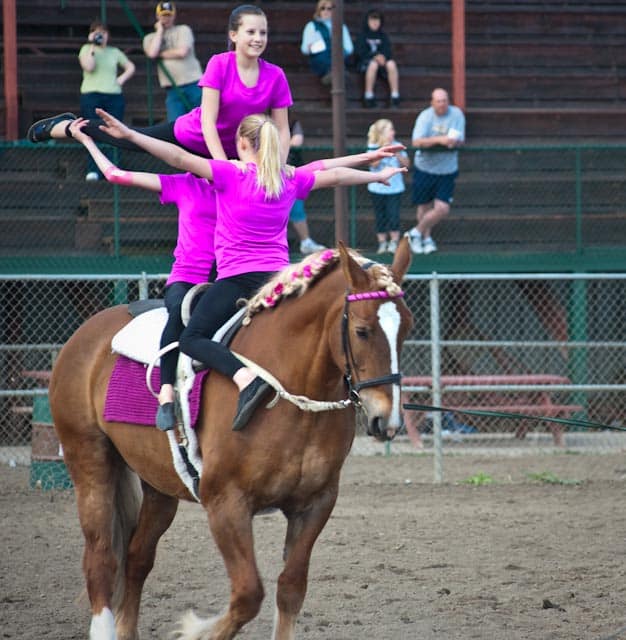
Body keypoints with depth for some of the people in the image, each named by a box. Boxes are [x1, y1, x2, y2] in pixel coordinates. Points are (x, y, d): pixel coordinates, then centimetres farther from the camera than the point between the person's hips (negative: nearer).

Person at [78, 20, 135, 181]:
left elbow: (131, 67, 21)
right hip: (91, 95, -3)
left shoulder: (114, 52, 16)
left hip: (114, 96, 3)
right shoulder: (86, 49, 9)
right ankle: (93, 170, -13)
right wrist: (92, 47, -7)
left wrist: (122, 79, 3)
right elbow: (88, 66, -8)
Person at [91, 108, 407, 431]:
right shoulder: (291, 179, 9)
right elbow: (336, 176, 24)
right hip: (278, 276, 6)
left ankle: (246, 379, -30)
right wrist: (378, 176, 41)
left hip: (236, 278, -6)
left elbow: (179, 158, -13)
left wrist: (129, 134, -13)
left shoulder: (230, 174, -7)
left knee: (193, 338, -6)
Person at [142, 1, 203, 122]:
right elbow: (152, 53, -8)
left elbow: (182, 52, -11)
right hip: (172, 90, 2)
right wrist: (160, 31, 2)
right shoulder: (150, 38, 14)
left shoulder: (183, 30, 5)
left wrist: (160, 55, -2)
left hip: (193, 85, -2)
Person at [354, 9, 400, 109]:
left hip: (382, 61, 3)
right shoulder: (362, 36, 9)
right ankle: (368, 96, -35)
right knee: (373, 64, -39)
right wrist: (375, 56, -19)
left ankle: (395, 95, -33)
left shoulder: (383, 36, 19)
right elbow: (359, 52, -4)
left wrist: (382, 56, -18)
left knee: (391, 64, -32)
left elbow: (387, 51, 7)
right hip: (365, 62, -3)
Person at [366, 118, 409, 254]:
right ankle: (382, 243, 15)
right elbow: (373, 164, -16)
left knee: (393, 216, -8)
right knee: (380, 217, 6)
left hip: (395, 188, 1)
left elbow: (406, 164, 2)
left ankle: (394, 243, -3)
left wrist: (397, 153, -11)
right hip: (377, 188, 0)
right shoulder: (373, 147, -3)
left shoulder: (397, 146, 3)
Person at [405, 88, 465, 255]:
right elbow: (417, 142, -23)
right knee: (425, 206, 12)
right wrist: (439, 139, -34)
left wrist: (454, 141, -28)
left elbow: (460, 140, -4)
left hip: (447, 170, 1)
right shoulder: (425, 116, -11)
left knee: (442, 209, -9)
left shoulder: (456, 114, -5)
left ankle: (417, 232, 14)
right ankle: (426, 238, 35)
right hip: (425, 167, -1)